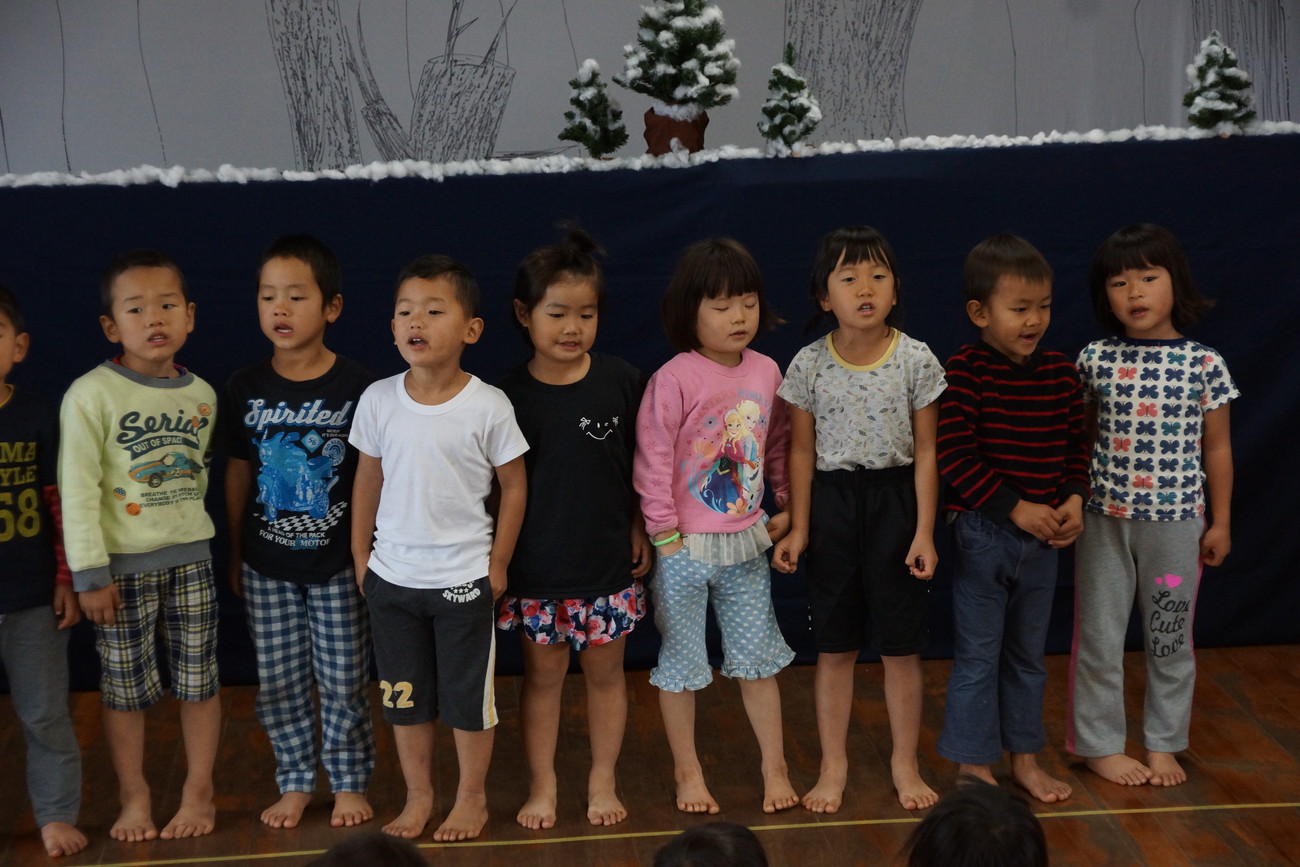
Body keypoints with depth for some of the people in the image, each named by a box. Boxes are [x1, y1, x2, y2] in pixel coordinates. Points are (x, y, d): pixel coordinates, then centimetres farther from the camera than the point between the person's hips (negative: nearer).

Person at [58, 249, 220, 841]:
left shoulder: (202, 395, 3)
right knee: (124, 687, 6)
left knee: (198, 681, 8)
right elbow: (77, 490, -12)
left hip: (190, 558, 4)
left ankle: (198, 792, 22)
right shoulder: (91, 395, -11)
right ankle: (134, 798, 22)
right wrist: (89, 572, -14)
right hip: (123, 564, -3)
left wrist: (185, 520, 10)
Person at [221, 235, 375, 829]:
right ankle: (295, 782, 27)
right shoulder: (245, 390, -2)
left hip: (338, 562, -2)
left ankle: (350, 783, 24)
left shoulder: (357, 387, -10)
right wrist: (235, 555, 11)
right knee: (279, 681, 10)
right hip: (267, 567, 3)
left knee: (343, 681, 7)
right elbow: (238, 474, 8)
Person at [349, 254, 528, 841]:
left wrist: (498, 564, -3)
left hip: (464, 578, -3)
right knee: (403, 696, 15)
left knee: (467, 696, 10)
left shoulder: (488, 407, -13)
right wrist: (361, 557, 8)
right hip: (392, 576, 3)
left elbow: (514, 485, -4)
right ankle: (418, 797, 33)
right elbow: (368, 479, 7)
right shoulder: (378, 400, -5)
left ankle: (472, 798, 29)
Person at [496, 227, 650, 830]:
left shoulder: (621, 382, -5)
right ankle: (541, 786, 27)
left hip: (608, 560, 1)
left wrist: (640, 533, 3)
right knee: (542, 675, 11)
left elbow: (640, 464, 4)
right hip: (537, 566, -1)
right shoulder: (510, 395, -7)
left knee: (605, 672, 13)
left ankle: (602, 781, 30)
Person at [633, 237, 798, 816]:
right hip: (685, 549, -4)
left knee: (757, 658, 12)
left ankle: (775, 765, 25)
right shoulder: (674, 380, -15)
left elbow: (779, 445, 12)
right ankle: (687, 770, 25)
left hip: (746, 542, 4)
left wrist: (789, 507, 10)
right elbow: (652, 460, -13)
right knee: (680, 661, 9)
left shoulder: (766, 373, 1)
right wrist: (665, 533, -12)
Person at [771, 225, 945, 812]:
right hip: (832, 503, 1)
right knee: (834, 647, 9)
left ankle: (905, 763, 25)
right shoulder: (809, 364, -5)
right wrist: (798, 528, 0)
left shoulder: (917, 360, -7)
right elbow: (803, 450, 2)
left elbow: (925, 452, -3)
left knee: (900, 646, 8)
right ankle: (833, 767, 23)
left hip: (894, 500, -1)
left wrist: (925, 531, -5)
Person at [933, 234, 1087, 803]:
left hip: (1043, 537, 5)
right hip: (983, 536, -5)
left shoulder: (1061, 373, 2)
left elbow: (1077, 446, 10)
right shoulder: (964, 371, -15)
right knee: (977, 658, 5)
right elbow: (954, 457, -18)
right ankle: (974, 768, 18)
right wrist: (1017, 509, -19)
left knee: (1028, 655, 18)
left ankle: (1024, 758, 32)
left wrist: (1073, 499, -7)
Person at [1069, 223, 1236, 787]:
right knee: (1099, 635, 7)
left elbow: (1217, 448, 3)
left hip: (1176, 522, 0)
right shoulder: (1094, 360, -3)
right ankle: (1099, 744, 21)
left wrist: (1220, 522, 4)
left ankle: (1163, 744, 27)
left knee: (1170, 636, 12)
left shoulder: (1205, 365, -4)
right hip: (1104, 519, 0)